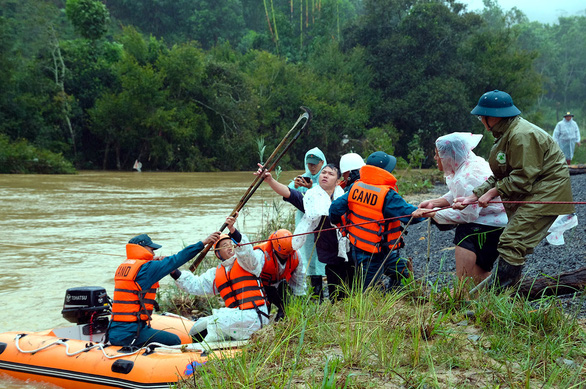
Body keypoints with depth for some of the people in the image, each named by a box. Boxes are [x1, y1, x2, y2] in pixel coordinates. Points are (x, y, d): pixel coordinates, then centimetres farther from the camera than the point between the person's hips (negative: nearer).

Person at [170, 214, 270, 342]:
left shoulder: (247, 263, 3)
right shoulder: (216, 273, 19)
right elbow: (194, 285, 14)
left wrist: (233, 230, -37)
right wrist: (174, 271, 2)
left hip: (253, 315, -7)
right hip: (236, 316, 7)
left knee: (216, 320, -24)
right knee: (196, 330, -1)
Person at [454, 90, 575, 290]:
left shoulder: (521, 135, -22)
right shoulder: (505, 134, 11)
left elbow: (522, 178, -23)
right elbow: (500, 177, 10)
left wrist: (492, 192, -15)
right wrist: (473, 197, 2)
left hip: (545, 191, -11)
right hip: (530, 192, 11)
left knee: (512, 241, -16)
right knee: (514, 238, 9)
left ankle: (495, 292, -15)